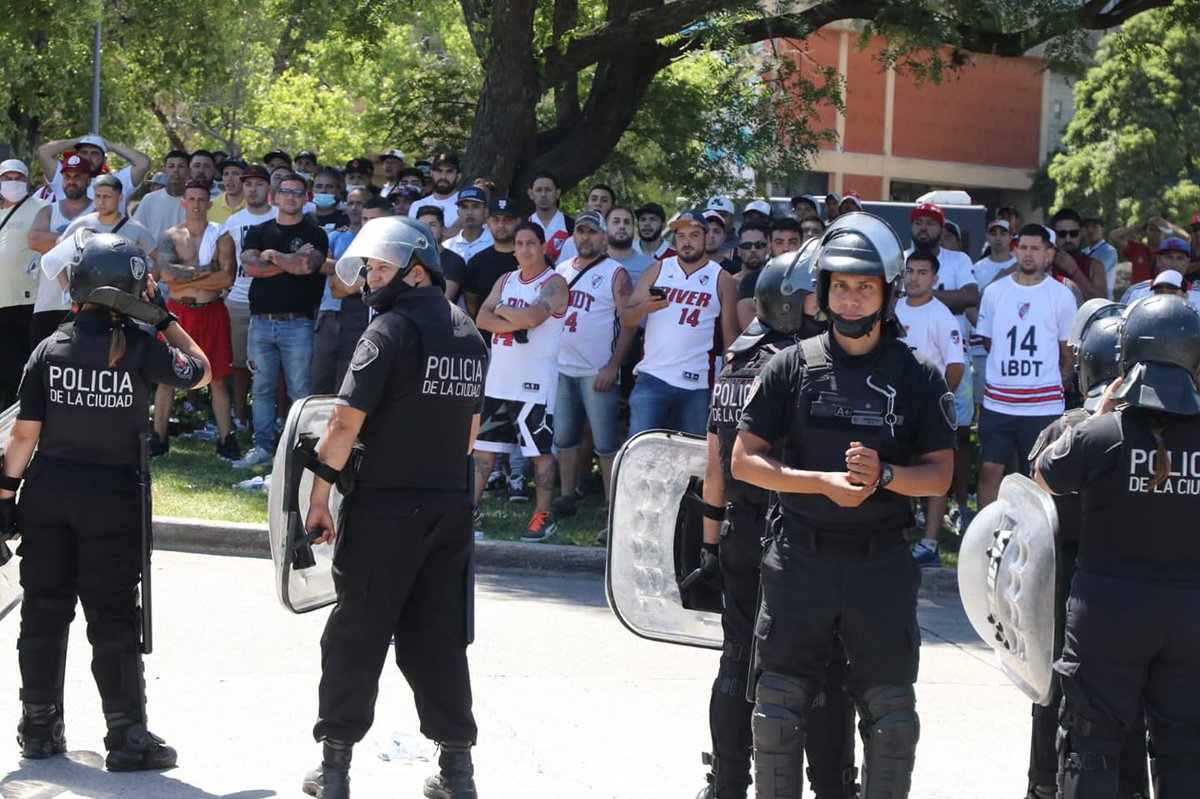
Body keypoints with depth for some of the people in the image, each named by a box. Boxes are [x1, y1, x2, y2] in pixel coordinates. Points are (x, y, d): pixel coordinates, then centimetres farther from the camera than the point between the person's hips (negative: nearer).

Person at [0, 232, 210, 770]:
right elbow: (199, 373, 6)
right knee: (113, 620, 2)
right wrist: (165, 320, 10)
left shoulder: (50, 350, -5)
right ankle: (127, 737, 3)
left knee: (44, 611, 12)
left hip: (47, 491, 3)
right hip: (112, 495, -3)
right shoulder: (141, 349, -11)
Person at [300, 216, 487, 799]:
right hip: (451, 508, 6)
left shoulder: (391, 329, -12)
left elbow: (346, 421, -16)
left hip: (384, 509, -6)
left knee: (356, 636, 3)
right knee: (436, 636, 12)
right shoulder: (468, 335, 11)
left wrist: (319, 498, -10)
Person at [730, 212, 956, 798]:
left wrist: (884, 474, -17)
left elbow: (940, 475, 2)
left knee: (891, 713, 4)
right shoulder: (794, 366, 3)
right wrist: (823, 481, -12)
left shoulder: (917, 376, 3)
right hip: (800, 557, 0)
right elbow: (744, 461, 0)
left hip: (882, 563, 0)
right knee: (779, 705, 5)